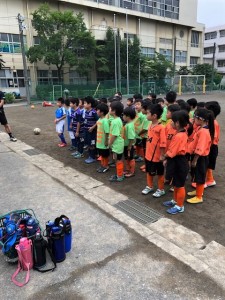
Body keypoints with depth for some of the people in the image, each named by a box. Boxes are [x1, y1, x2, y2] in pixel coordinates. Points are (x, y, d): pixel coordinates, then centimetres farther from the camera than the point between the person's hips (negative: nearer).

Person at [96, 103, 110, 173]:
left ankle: (106, 166, 22)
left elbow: (107, 132, -22)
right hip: (99, 141, 9)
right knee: (101, 154, 20)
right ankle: (102, 165, 33)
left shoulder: (105, 121, -22)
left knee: (105, 155, 8)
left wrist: (106, 141, -20)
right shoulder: (99, 119, 6)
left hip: (103, 141, -8)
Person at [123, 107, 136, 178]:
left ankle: (132, 172, 21)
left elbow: (131, 139, -25)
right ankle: (128, 170, 35)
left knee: (131, 159, 6)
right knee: (127, 158, 20)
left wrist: (129, 148, -21)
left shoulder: (130, 126, -25)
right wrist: (127, 147, 15)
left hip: (129, 146, -9)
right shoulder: (127, 124, 4)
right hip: (126, 145, 9)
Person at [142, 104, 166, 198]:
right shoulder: (150, 126, 4)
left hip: (157, 156, -7)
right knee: (149, 171, 20)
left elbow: (163, 143, -20)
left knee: (159, 173, 11)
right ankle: (149, 186, 38)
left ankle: (161, 189, 27)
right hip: (148, 154, 7)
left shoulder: (161, 127, -21)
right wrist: (147, 152, 15)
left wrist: (162, 155, -17)